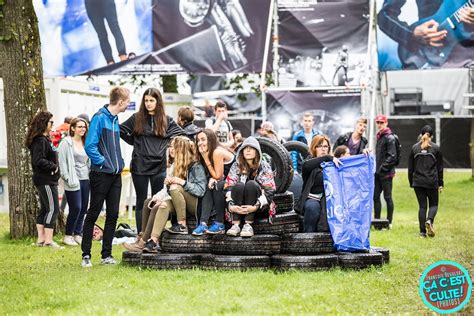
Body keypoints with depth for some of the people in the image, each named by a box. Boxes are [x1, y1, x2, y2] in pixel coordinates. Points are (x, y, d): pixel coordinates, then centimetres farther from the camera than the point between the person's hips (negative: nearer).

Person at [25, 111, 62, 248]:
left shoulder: (44, 139, 15)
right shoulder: (40, 141, -16)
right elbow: (39, 161, -25)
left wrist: (54, 167, 4)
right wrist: (54, 166, -15)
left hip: (46, 180, 11)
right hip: (46, 180, -11)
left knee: (44, 209, 12)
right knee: (53, 209, -9)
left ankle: (41, 239, 16)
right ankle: (48, 240, -9)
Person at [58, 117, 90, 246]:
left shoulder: (86, 143, 13)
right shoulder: (66, 143, -4)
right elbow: (62, 162, -8)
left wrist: (91, 176, 9)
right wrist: (67, 178, -14)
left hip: (85, 179, 6)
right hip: (73, 181, -6)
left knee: (83, 208, 6)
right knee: (76, 208, -9)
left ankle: (77, 234, 17)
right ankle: (68, 236, 3)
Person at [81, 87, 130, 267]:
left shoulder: (115, 119, 13)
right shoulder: (99, 118, -13)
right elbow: (90, 146, -19)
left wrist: (118, 163, 11)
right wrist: (103, 162, -14)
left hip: (115, 174, 8)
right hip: (101, 174, -8)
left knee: (113, 215, 7)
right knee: (93, 214, -1)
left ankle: (106, 255, 13)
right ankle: (86, 255, 6)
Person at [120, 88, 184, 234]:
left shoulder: (166, 120, 6)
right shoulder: (136, 118, 4)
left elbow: (182, 135, 9)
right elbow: (120, 130, 9)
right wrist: (134, 142, 1)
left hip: (159, 166, 0)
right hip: (139, 166, 0)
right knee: (141, 201, 5)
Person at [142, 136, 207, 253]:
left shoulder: (196, 166, -7)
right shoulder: (179, 166, 16)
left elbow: (201, 190, -15)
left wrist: (182, 182, -21)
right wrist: (169, 183, -8)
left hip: (197, 206, -6)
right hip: (181, 204, 6)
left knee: (175, 188, -28)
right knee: (164, 205, -25)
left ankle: (182, 225, -21)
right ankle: (154, 240, -40)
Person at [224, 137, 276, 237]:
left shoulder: (264, 167, -1)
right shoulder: (236, 166, 5)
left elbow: (269, 191, -9)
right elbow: (228, 188, -3)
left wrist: (256, 206, -25)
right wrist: (231, 206, -22)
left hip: (258, 205, -1)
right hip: (238, 207, 1)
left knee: (251, 184, -29)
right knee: (239, 186, -28)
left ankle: (248, 225, -36)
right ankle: (236, 225, -37)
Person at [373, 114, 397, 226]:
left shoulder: (390, 138, -10)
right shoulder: (379, 136, 17)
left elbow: (391, 156, -17)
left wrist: (383, 168, -18)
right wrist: (376, 168, 13)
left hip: (386, 172, -9)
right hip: (378, 173, 9)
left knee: (387, 197, -3)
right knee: (375, 196, 9)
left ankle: (389, 221, 2)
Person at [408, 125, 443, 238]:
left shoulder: (414, 148, 4)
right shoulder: (436, 148, -1)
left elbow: (410, 167, 7)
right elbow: (440, 167, 2)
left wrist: (411, 182, 15)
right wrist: (440, 184, 8)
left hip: (418, 182, 2)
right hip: (432, 182, -2)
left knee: (422, 206, 7)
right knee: (433, 204, 11)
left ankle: (422, 231, 1)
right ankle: (429, 221, -19)